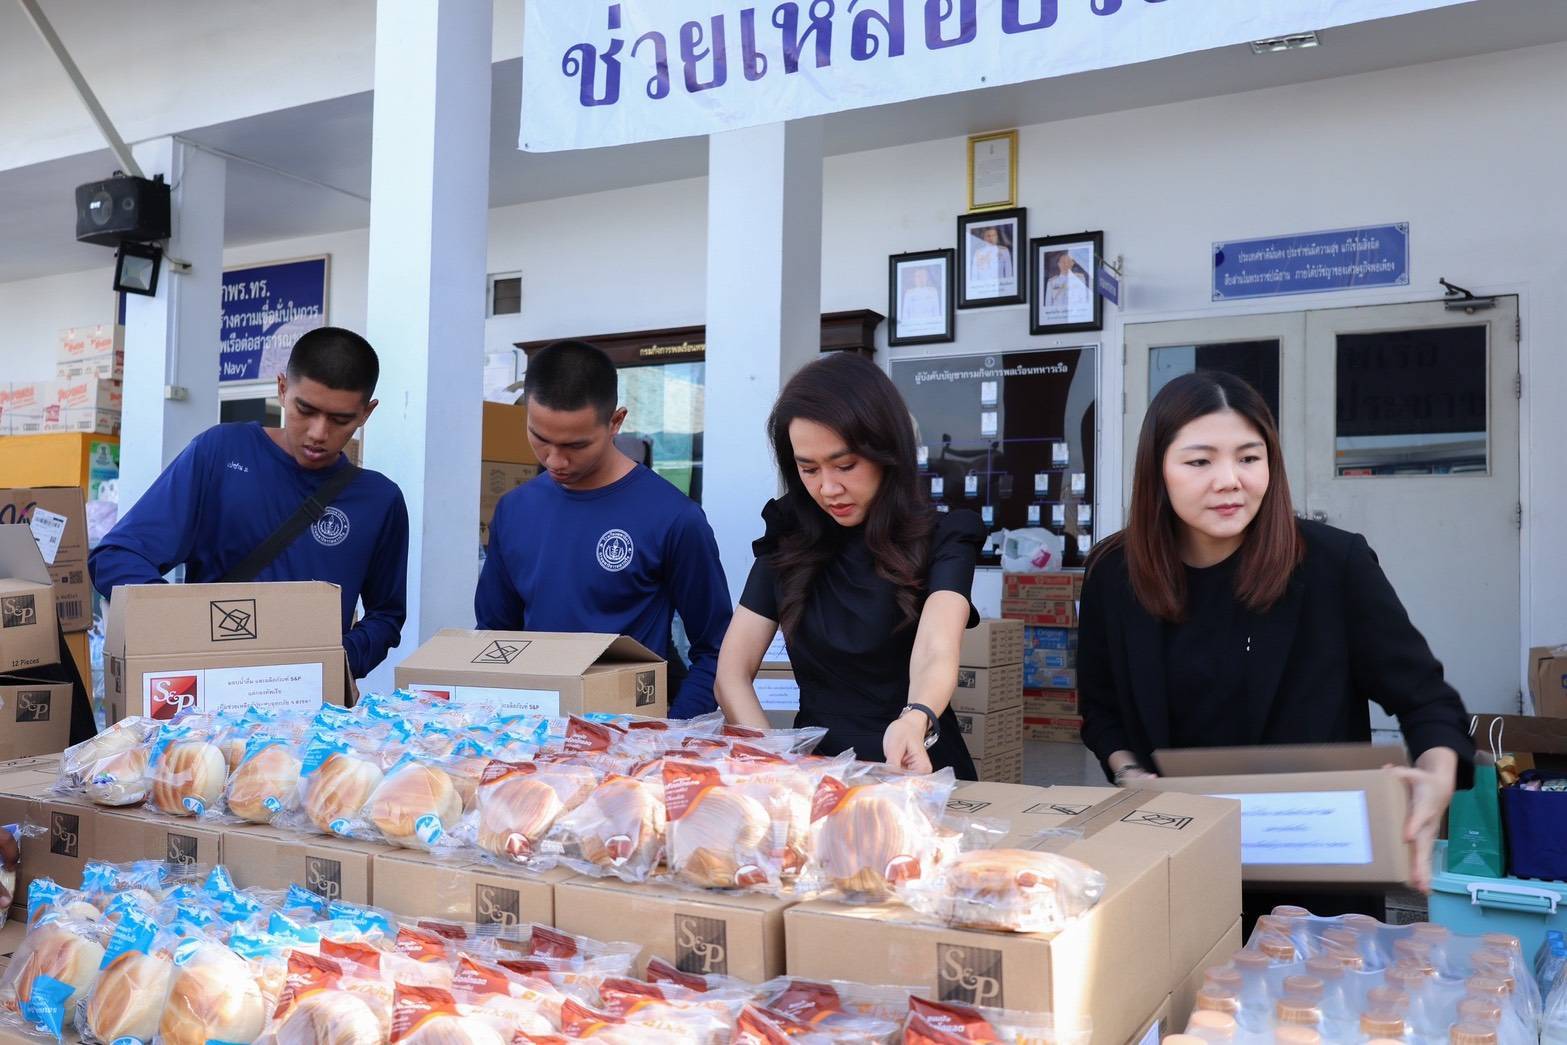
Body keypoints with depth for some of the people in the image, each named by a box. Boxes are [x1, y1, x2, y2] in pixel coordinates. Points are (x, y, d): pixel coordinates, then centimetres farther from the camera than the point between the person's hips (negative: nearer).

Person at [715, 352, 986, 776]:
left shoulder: (942, 540, -6)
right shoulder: (788, 541, 4)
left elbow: (935, 653, -23)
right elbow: (733, 673, -1)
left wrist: (915, 723, -43)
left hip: (916, 773, -3)